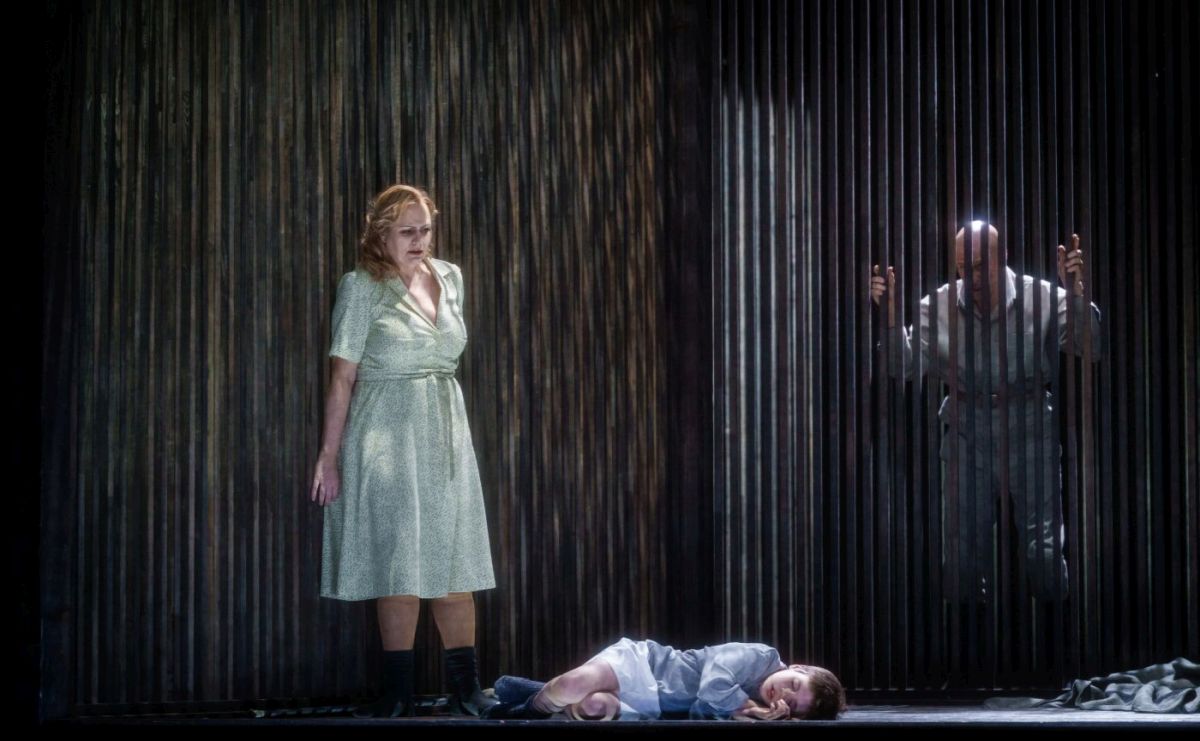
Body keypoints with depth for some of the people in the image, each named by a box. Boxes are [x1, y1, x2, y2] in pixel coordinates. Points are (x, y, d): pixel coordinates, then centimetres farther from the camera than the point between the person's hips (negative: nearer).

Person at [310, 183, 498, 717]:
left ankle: (466, 688, 9)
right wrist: (329, 455, -10)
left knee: (455, 566, 3)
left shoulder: (449, 278, 10)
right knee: (400, 567, -3)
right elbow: (343, 377, -7)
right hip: (386, 438, -4)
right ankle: (399, 693, 5)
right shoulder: (362, 287, -5)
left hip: (446, 433, 4)